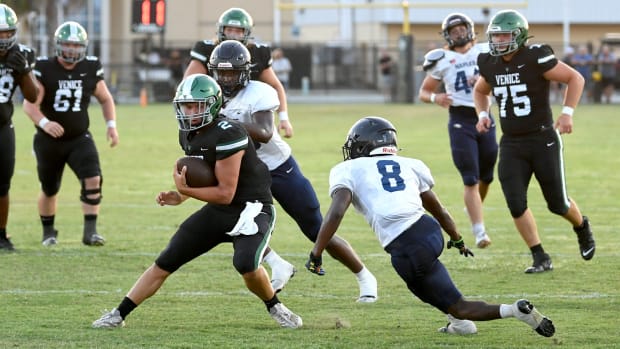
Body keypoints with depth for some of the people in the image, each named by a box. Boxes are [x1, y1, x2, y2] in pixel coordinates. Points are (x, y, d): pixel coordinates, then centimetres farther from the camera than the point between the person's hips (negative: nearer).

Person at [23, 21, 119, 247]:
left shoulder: (91, 68, -4)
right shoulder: (44, 69, -13)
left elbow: (105, 99, 11)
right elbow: (30, 103, -19)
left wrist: (111, 124, -4)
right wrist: (44, 122, -37)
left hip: (79, 139, 1)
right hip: (49, 141, -1)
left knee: (93, 179, -20)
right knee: (49, 190, 13)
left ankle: (90, 232, -16)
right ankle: (48, 231, 36)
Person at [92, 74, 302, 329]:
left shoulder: (227, 135, -24)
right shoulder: (188, 135, 3)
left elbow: (225, 193, -22)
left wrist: (185, 190, -17)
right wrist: (180, 197, 1)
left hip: (251, 209, -8)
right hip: (218, 210, 8)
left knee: (245, 263, -32)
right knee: (165, 262, 4)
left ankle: (275, 308, -3)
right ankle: (119, 314, 12)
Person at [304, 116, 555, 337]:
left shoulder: (348, 171, 10)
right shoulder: (408, 165, 22)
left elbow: (336, 213, -6)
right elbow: (438, 209, 31)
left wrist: (315, 256, -2)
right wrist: (457, 239, 48)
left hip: (408, 251, -6)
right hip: (430, 230, 6)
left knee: (458, 307, 4)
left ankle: (514, 311, -15)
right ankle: (459, 322, 30)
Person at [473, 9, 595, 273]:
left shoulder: (536, 58, -15)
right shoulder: (490, 65, 2)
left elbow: (575, 78, -9)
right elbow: (480, 91, 24)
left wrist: (567, 112, -18)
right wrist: (482, 114, 5)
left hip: (543, 140, -4)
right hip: (511, 145, 4)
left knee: (557, 203, 3)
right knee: (515, 203, -8)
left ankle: (582, 227, 38)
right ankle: (541, 259, 4)